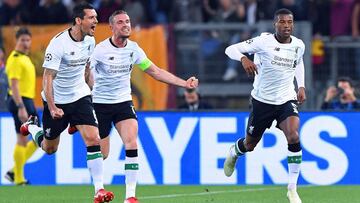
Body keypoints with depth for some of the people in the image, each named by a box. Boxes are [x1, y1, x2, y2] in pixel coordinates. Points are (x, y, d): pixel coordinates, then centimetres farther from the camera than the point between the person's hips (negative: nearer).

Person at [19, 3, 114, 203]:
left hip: (80, 97, 4)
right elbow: (48, 77, -22)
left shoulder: (90, 40, -3)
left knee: (93, 139, -15)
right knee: (50, 148, 12)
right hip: (57, 101, -4)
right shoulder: (58, 43, -23)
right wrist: (52, 108, -28)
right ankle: (31, 127, 45)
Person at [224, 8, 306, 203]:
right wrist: (244, 59, -37)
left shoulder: (299, 45, -2)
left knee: (294, 138, -23)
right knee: (250, 145, 13)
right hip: (262, 100, -2)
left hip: (287, 99, 2)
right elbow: (230, 49, -17)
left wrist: (301, 86, 11)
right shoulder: (264, 41, -16)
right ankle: (234, 153, 53)